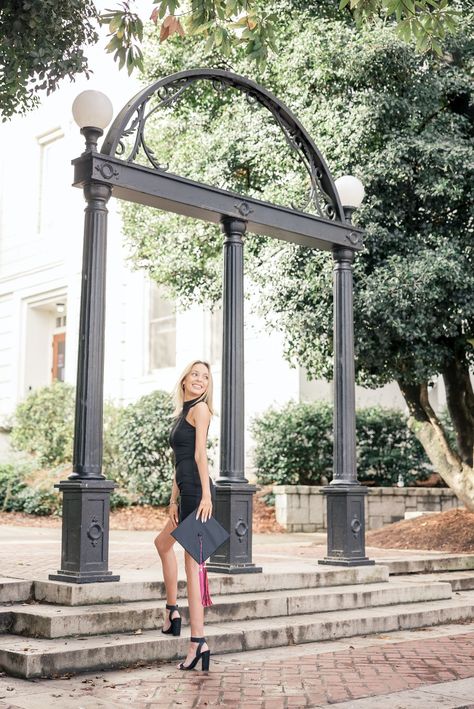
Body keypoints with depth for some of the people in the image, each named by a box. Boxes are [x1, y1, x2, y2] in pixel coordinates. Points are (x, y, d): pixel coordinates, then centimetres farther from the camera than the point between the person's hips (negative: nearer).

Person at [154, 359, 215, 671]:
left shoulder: (200, 408, -4)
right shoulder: (182, 413, 21)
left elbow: (200, 453, -15)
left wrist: (206, 495, -21)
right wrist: (174, 501, 17)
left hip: (197, 490, -10)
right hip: (186, 492, 10)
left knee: (192, 562, -10)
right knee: (163, 542, 26)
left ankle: (198, 642, -9)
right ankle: (172, 612, 34)